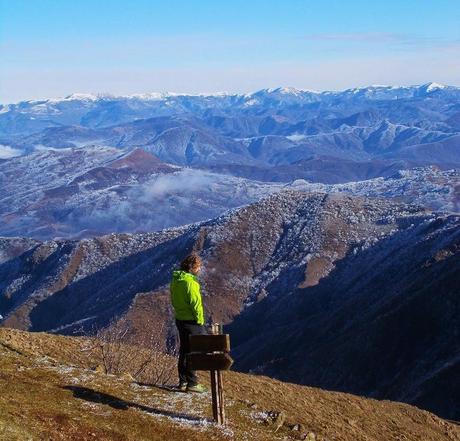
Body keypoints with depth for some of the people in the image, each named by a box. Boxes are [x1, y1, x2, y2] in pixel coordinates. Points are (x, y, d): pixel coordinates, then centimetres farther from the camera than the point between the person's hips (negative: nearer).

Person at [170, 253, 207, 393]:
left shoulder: (175, 280, 7)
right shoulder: (190, 281, -21)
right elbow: (196, 303, -21)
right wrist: (200, 319, -12)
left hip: (179, 319, 9)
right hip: (191, 321, -9)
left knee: (184, 351, 17)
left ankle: (183, 381, 24)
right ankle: (192, 383, 3)